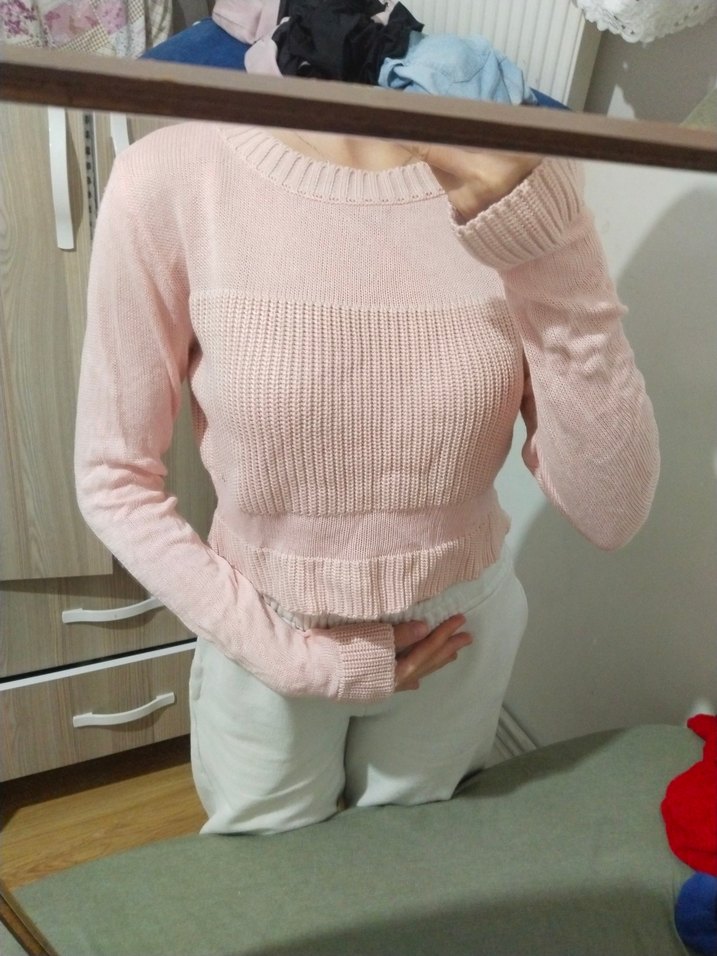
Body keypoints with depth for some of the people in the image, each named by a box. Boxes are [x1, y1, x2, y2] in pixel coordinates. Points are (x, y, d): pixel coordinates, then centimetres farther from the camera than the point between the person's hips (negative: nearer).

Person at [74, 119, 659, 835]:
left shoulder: (526, 173, -15)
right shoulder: (174, 176, -20)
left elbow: (611, 513, -19)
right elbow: (114, 478, -11)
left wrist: (548, 243, -32)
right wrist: (283, 651, -15)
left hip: (464, 631, 2)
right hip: (268, 639, -1)